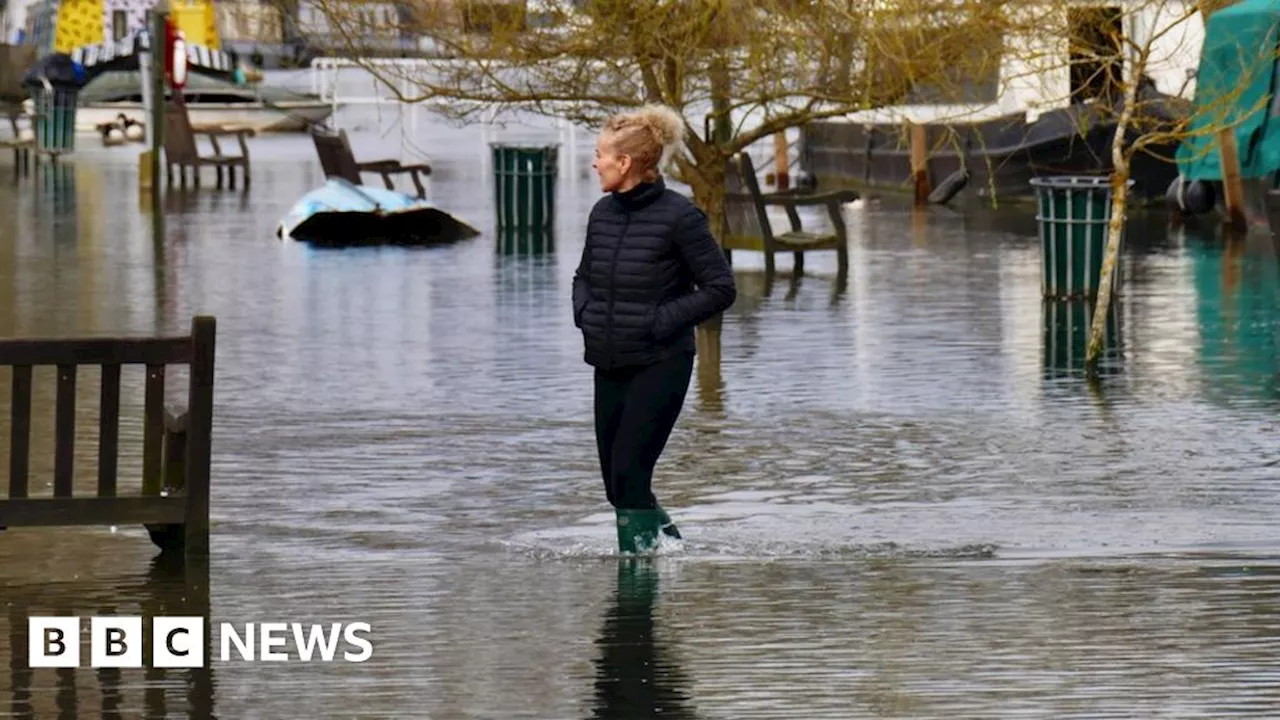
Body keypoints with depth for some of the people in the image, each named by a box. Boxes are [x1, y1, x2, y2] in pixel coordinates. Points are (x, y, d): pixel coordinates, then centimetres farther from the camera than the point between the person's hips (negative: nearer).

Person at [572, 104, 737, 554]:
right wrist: (584, 313, 4)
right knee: (615, 481, 9)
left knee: (629, 473, -14)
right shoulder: (603, 213, 8)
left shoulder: (678, 217, -12)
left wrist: (662, 322, -15)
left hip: (660, 365, -7)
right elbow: (583, 277, 25)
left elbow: (720, 289, -9)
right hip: (609, 365, 7)